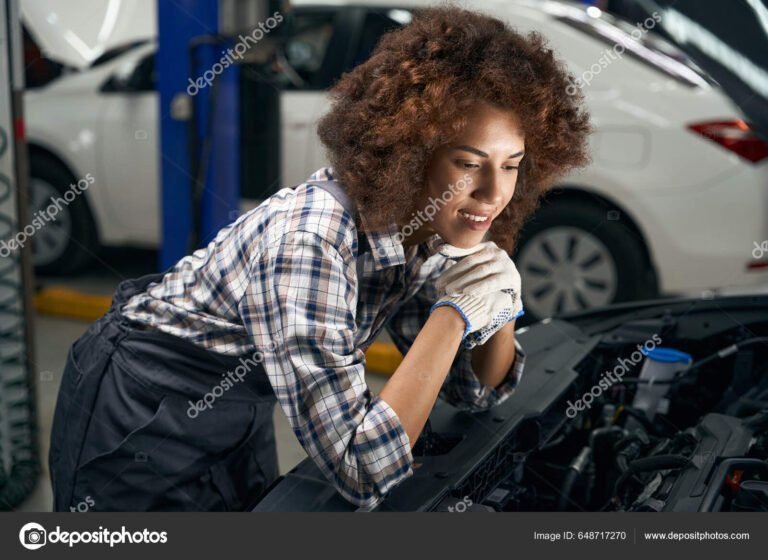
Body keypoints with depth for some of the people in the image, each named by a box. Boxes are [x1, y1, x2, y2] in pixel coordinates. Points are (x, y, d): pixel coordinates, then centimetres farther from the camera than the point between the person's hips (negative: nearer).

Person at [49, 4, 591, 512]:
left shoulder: (428, 231, -13)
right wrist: (455, 312, -36)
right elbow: (363, 474, -38)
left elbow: (475, 391, -3)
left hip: (240, 409, 7)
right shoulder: (311, 241, -37)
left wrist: (501, 305, -22)